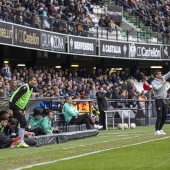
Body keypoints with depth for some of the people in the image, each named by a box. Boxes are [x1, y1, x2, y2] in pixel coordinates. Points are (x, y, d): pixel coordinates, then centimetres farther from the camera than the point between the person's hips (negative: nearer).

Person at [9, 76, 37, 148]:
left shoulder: (31, 89, 11)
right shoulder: (25, 88, -20)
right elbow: (15, 97, -23)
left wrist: (23, 110, 17)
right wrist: (11, 109, -24)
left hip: (20, 108, 10)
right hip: (15, 107, -10)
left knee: (23, 123, 9)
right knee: (23, 122, -15)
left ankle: (20, 142, 14)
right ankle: (21, 142, -13)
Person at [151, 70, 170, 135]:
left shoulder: (163, 78, 10)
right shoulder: (153, 82, -9)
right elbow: (156, 88, -27)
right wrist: (162, 84, -14)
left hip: (164, 100, 7)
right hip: (158, 100, -7)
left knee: (164, 116, 10)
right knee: (159, 116, -10)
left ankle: (160, 129, 21)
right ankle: (157, 130, -6)